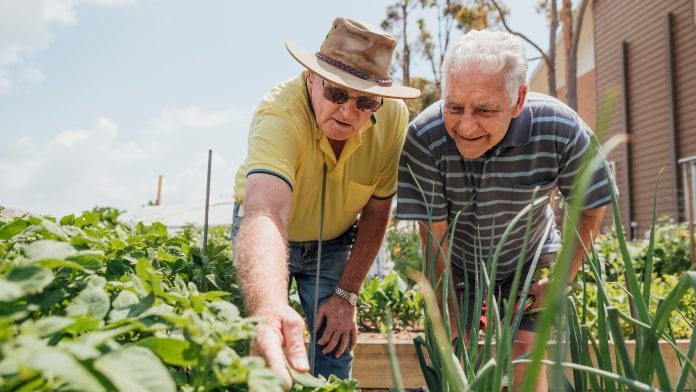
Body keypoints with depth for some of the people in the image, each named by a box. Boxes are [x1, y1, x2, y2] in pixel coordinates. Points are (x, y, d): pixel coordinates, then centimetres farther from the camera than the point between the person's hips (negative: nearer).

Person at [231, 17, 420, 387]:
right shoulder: (279, 114, -35)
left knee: (334, 351, -2)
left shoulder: (394, 117, -24)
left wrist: (346, 294, -13)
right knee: (257, 349, -8)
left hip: (334, 241, 2)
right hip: (271, 236, -2)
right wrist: (269, 308, -70)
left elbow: (377, 210, -12)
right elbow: (265, 213, -52)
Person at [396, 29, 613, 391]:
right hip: (457, 265, 0)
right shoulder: (423, 138, -33)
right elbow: (435, 238, -23)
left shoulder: (560, 131, -29)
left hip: (528, 261, 1)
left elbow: (590, 209, -10)